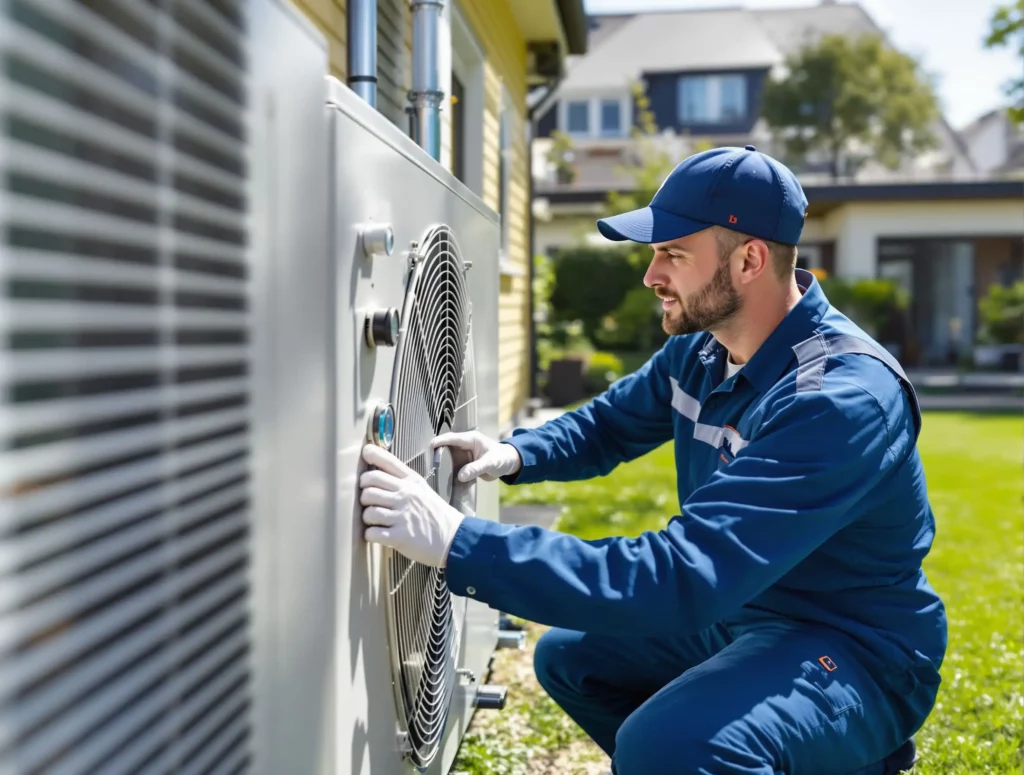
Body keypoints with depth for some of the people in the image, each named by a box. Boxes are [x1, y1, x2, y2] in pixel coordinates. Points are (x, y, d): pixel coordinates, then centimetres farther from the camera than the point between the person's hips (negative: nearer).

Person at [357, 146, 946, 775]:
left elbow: (680, 578, -39)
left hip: (855, 652, -8)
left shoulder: (842, 398, -31)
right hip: (737, 614, 8)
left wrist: (458, 543, -40)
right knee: (566, 658, 17)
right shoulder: (701, 351, -2)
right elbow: (610, 423, 17)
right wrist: (515, 454, -5)